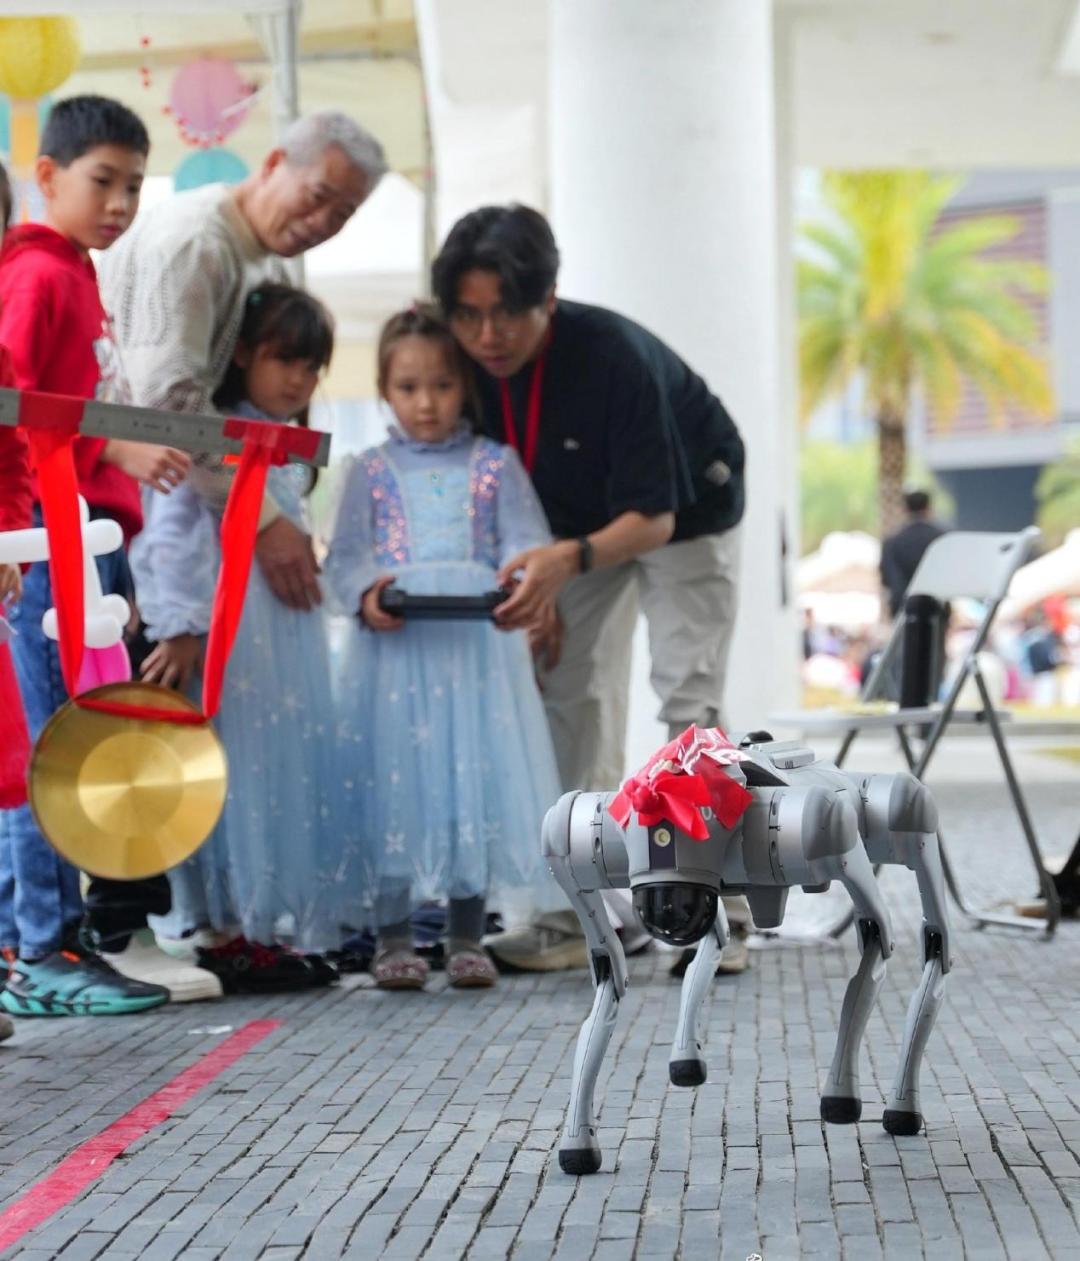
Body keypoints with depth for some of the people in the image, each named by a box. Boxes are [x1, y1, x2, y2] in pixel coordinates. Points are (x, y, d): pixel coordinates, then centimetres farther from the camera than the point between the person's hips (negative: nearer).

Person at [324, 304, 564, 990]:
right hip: (395, 646, 0)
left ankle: (468, 935, 11)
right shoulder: (372, 471, 12)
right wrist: (366, 594, -16)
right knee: (396, 779, -3)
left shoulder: (494, 464, 11)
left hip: (478, 645, 0)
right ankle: (394, 936, 7)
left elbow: (525, 539, 3)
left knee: (475, 774, -1)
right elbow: (346, 554, 6)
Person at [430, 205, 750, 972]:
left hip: (684, 511, -5)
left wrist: (570, 560, -53)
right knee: (572, 693, -1)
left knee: (688, 695, -14)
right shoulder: (471, 368, -22)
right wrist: (536, 589, -18)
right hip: (579, 526, 6)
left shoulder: (615, 355, -38)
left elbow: (653, 516, -36)